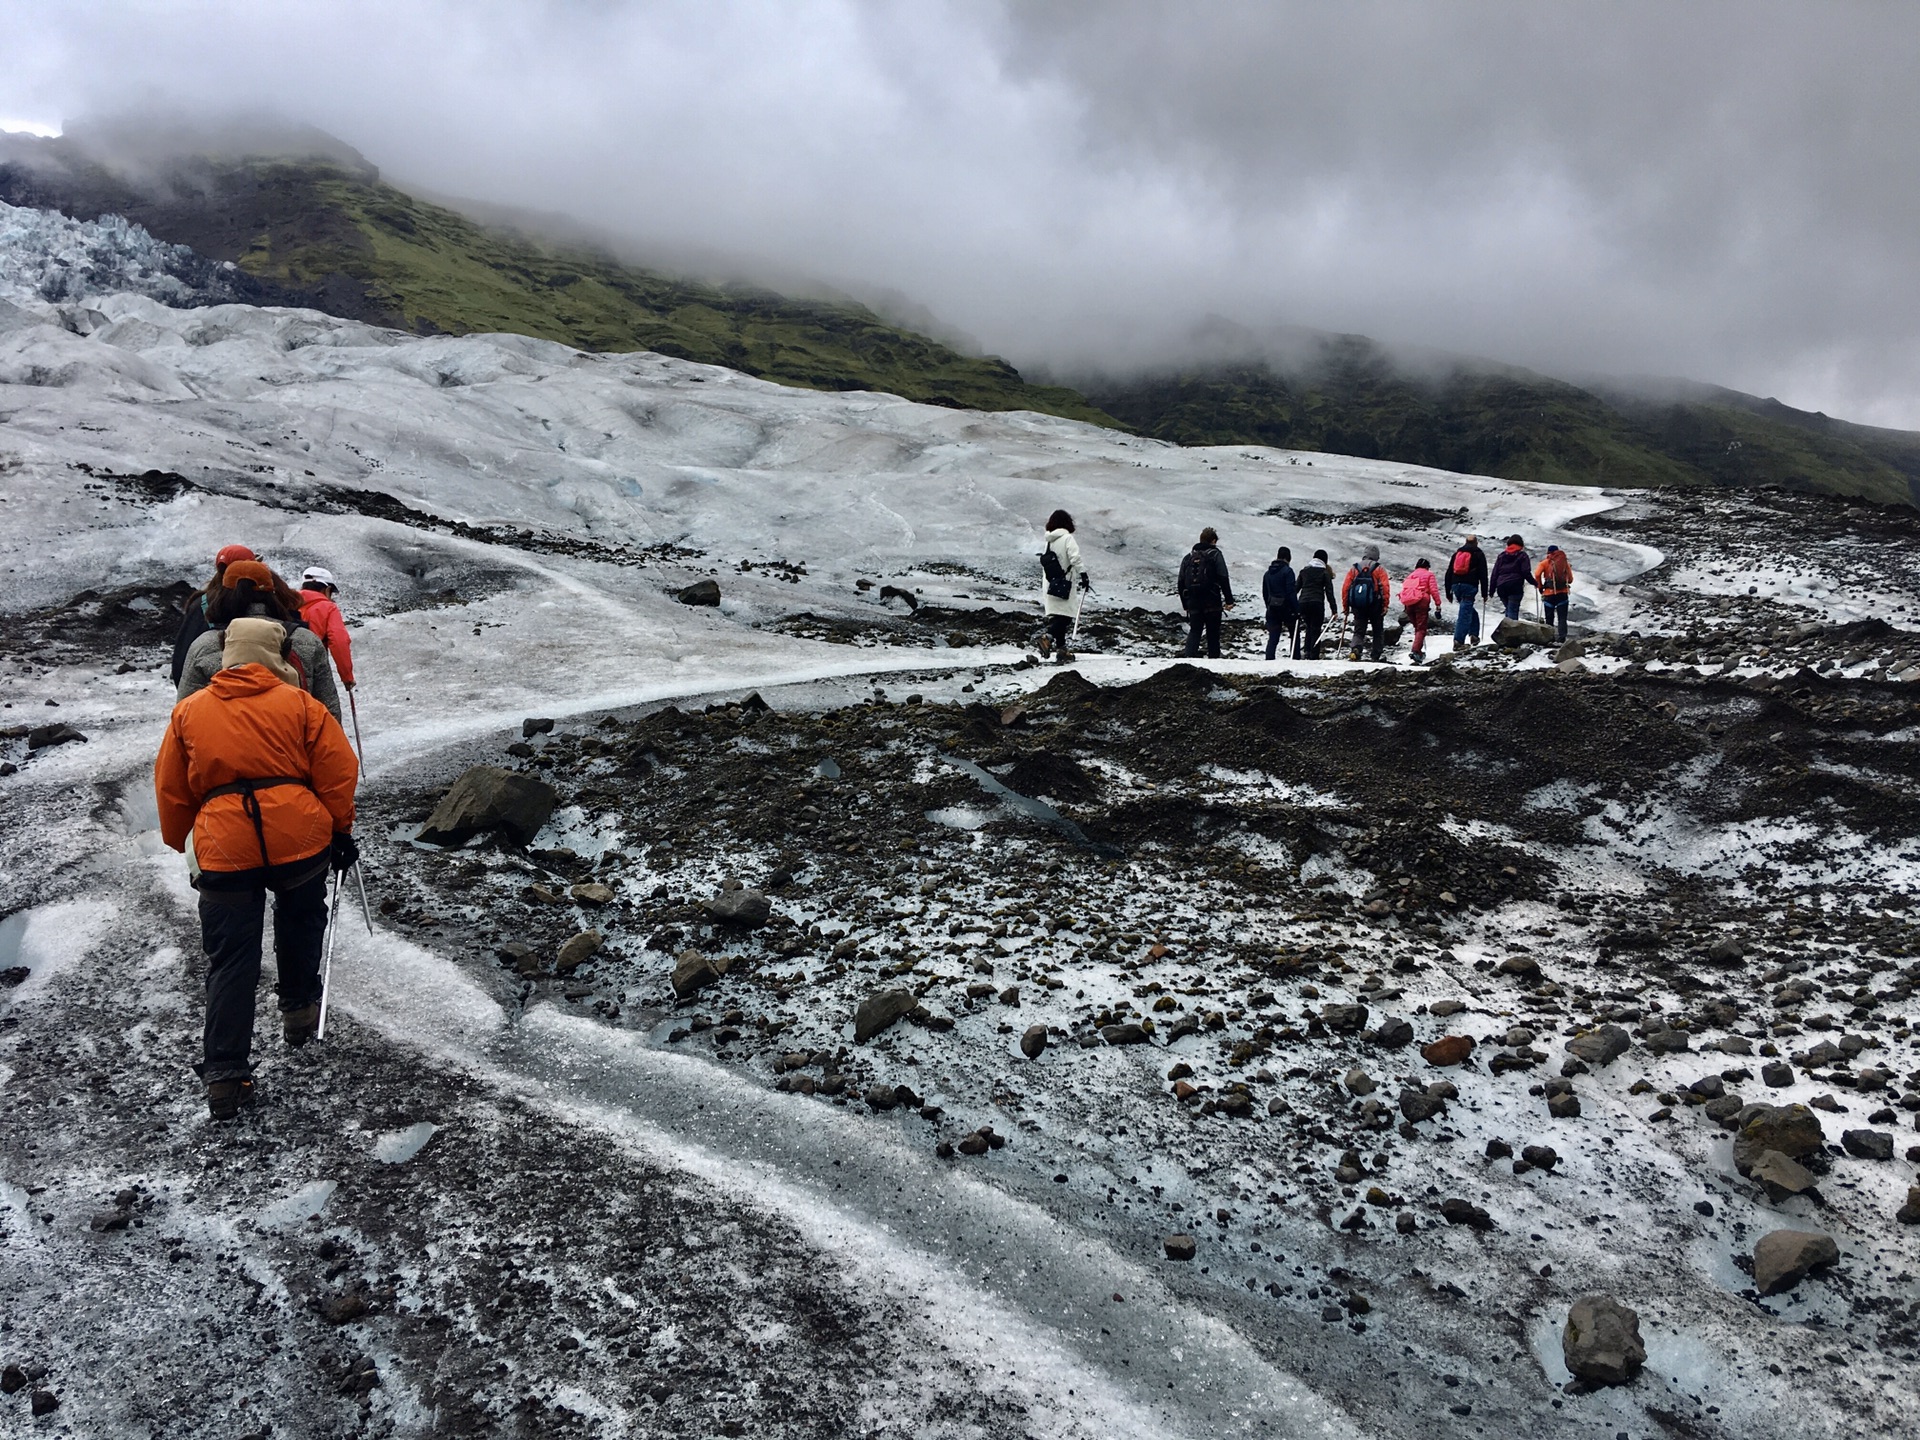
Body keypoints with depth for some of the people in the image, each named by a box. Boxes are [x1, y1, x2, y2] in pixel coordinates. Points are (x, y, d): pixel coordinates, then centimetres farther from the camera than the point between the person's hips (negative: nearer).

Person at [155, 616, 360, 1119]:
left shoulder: (188, 711, 10)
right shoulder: (299, 704, 2)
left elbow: (171, 790, 15)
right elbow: (338, 770, -1)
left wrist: (180, 842, 28)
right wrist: (341, 829, 9)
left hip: (225, 850, 1)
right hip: (299, 840, -1)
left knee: (230, 961, 6)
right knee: (300, 923, 28)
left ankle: (224, 1076, 5)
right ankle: (299, 1010, 36)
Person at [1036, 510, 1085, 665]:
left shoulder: (1048, 541, 11)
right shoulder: (1067, 538, -8)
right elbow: (1074, 558, -20)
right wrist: (1082, 574, -15)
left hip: (1051, 586, 7)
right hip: (1065, 585, -7)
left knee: (1057, 615, 10)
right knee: (1065, 615, -6)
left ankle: (1061, 649, 12)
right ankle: (1049, 637, -28)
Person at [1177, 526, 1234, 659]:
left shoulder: (1188, 557, 12)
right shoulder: (1215, 554, -2)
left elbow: (1181, 583, 13)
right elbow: (1223, 579, -10)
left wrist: (1185, 604, 20)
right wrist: (1229, 600, -7)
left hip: (1193, 603, 3)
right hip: (1212, 603, -3)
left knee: (1194, 631, 4)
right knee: (1213, 633, 6)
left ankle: (1189, 655, -16)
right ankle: (1213, 658, 6)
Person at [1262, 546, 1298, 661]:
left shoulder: (1268, 573, 10)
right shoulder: (1287, 571, -10)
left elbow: (1264, 593, 15)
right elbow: (1291, 592, -15)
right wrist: (1297, 609, -14)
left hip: (1272, 608, 5)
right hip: (1286, 608, -5)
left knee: (1273, 637, 5)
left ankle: (1269, 659, -5)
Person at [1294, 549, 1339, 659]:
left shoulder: (1304, 570, 14)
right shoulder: (1325, 571, 2)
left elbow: (1296, 588, 15)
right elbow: (1329, 592, -2)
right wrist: (1334, 610, -1)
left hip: (1303, 603, 4)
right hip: (1317, 603, -4)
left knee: (1309, 628, 20)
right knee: (1315, 630, 0)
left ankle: (1305, 652, 6)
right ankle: (1313, 657, -5)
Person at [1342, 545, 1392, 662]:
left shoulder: (1354, 569, 7)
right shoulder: (1379, 569, 0)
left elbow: (1345, 588, 2)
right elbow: (1385, 587, -10)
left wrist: (1345, 606, 8)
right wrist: (1385, 605, -8)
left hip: (1357, 607, 2)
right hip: (1375, 606, -2)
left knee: (1359, 631, 6)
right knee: (1378, 632, 12)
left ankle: (1355, 649, -23)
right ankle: (1376, 658, 10)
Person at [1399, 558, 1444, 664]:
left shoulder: (1410, 575, 25)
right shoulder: (1429, 574, 10)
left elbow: (1404, 589, 16)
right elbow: (1434, 590, -2)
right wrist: (1438, 604, -4)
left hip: (1408, 604, 5)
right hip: (1421, 602, -5)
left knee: (1417, 627, 18)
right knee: (1421, 628, -6)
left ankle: (1418, 651, 19)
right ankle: (1416, 651, -24)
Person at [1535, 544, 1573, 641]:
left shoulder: (1545, 562, 3)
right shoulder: (1566, 563, 10)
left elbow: (1537, 575, -12)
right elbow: (1570, 580, 8)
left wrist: (1540, 587, 0)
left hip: (1549, 593, -1)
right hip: (1563, 593, 1)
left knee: (1549, 618, 8)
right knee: (1562, 618, 2)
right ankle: (1562, 637, -11)